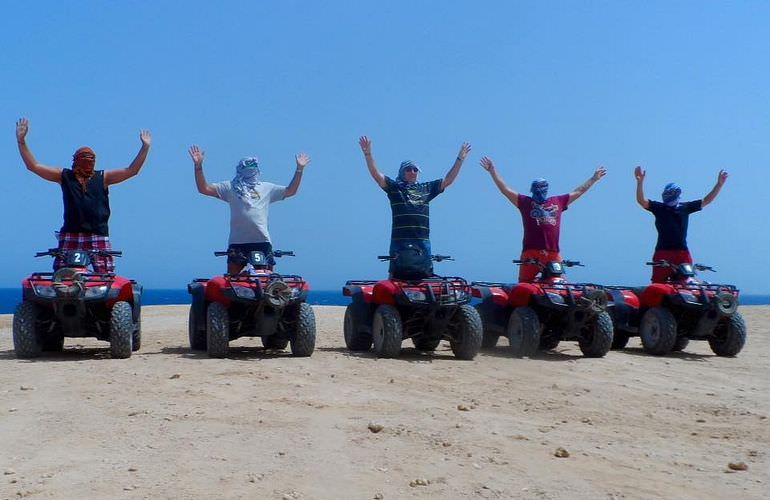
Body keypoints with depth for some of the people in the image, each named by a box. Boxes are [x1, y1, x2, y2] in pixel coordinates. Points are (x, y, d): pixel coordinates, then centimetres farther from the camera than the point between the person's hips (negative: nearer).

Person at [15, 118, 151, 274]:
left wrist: (145, 147, 2)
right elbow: (33, 166, 10)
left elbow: (132, 171, 8)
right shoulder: (64, 176, 12)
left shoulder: (103, 177, 12)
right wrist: (21, 141, 4)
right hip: (70, 235, 0)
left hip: (99, 236, 0)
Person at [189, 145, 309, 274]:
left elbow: (291, 191, 25)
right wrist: (198, 165, -5)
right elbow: (203, 189, 5)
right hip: (238, 242, -2)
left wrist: (299, 169, 20)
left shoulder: (267, 188, 21)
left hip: (263, 241, 2)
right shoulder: (230, 187, 11)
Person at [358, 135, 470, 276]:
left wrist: (460, 159, 16)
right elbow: (376, 175, -2)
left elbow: (448, 180, 20)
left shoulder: (426, 189, 18)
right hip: (399, 240, -3)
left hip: (423, 240, 3)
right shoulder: (394, 188, 9)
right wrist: (368, 154, -12)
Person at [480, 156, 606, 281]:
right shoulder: (524, 202, 10)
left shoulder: (558, 201, 19)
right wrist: (492, 171, 4)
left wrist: (594, 178, 32)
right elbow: (505, 189, 8)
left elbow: (578, 192, 28)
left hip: (553, 254, 3)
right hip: (531, 251, -3)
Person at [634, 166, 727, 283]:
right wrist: (640, 182, -24)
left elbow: (706, 200, 18)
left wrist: (719, 184, 13)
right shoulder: (659, 208, 3)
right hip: (663, 252, -3)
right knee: (658, 284, -6)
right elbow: (641, 201, -11)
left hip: (682, 252, 3)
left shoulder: (685, 207, 12)